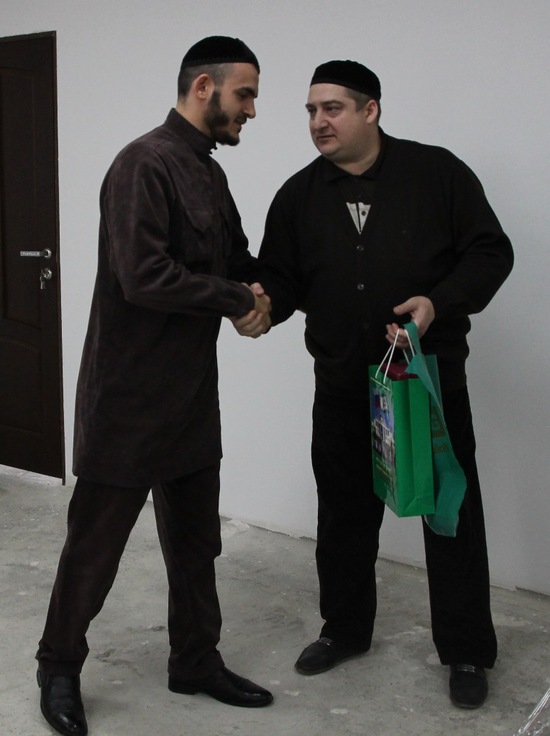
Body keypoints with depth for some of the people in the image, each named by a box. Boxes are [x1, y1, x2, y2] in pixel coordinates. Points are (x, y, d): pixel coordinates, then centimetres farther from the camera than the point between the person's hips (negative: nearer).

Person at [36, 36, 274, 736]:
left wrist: (260, 290, 3)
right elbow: (144, 277, -25)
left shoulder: (210, 174, 13)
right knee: (95, 544, 6)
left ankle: (196, 661, 33)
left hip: (191, 399, 9)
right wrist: (239, 298, -15)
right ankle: (59, 669, 26)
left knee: (194, 540, 17)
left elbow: (236, 262, 22)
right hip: (127, 398, -9)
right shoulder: (145, 164, -16)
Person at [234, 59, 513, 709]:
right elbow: (280, 278, 7)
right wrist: (261, 306, -15)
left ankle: (466, 653, 20)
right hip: (342, 383, 4)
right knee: (344, 511, 14)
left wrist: (439, 302, -19)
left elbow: (490, 252, -3)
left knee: (451, 510, 4)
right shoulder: (298, 195, 5)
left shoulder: (436, 172, -5)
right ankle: (345, 629, 35)